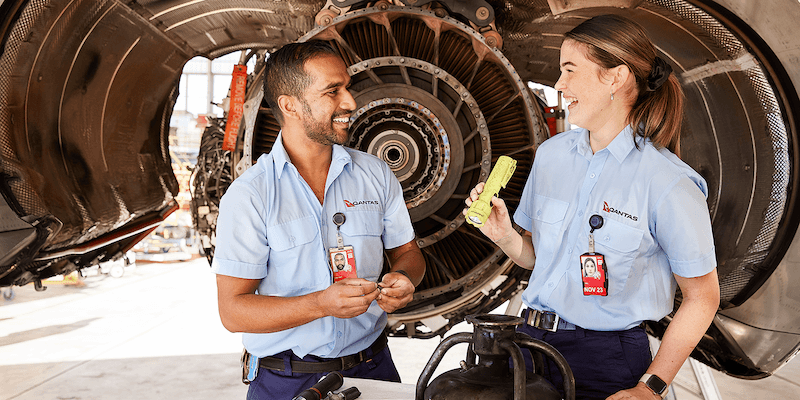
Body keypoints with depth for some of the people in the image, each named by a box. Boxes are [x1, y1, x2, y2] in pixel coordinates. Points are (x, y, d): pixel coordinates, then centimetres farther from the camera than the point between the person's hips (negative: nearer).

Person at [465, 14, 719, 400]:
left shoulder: (667, 183, -16)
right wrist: (503, 235, -11)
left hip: (605, 357, -5)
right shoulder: (551, 153, 1)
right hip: (532, 339, 5)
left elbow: (702, 298, -9)